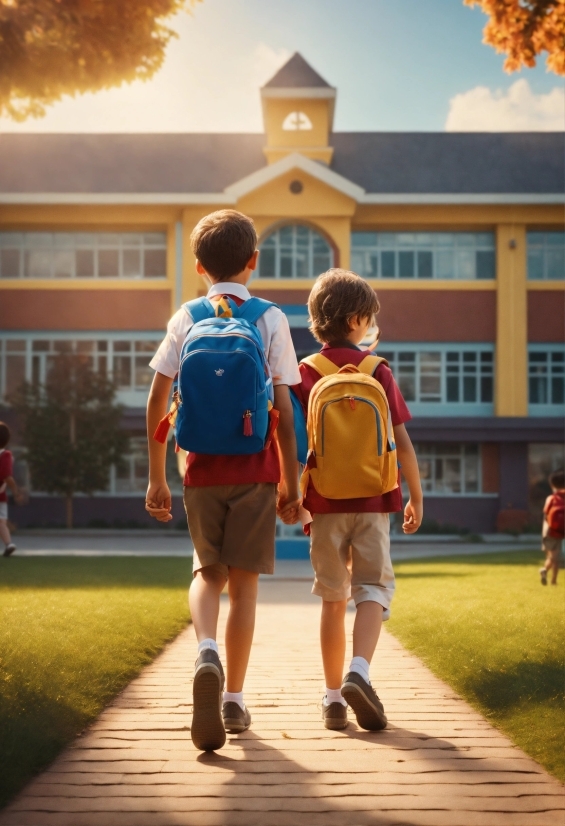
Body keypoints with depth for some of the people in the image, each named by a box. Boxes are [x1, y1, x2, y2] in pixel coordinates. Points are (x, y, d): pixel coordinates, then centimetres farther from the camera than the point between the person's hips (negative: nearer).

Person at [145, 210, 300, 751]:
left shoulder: (186, 319, 4)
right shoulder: (270, 320, 0)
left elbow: (157, 400, -1)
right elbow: (283, 407, -3)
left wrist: (156, 478, 5)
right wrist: (290, 479, 5)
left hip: (202, 468, 1)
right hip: (255, 469, -1)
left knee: (208, 570, 15)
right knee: (243, 581, 7)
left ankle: (206, 651, -14)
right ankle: (233, 699, 10)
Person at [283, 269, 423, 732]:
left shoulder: (304, 373, 1)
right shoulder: (378, 371, -1)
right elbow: (401, 440, -1)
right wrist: (416, 496, 8)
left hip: (325, 502, 2)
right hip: (372, 500, -2)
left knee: (333, 598, 11)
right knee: (373, 587, 4)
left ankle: (334, 697, 11)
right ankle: (359, 673, -21)